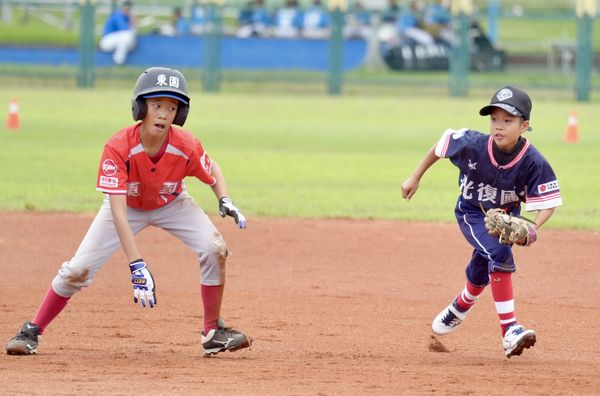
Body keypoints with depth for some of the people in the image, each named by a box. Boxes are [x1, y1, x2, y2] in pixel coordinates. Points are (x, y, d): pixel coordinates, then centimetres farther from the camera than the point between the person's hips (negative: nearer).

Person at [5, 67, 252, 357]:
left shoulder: (187, 147, -30)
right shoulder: (118, 148, -38)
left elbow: (212, 171, -5)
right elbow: (117, 211, -41)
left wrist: (225, 202, -27)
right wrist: (137, 266, -49)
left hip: (171, 205, 2)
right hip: (128, 206, -2)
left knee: (214, 249, -19)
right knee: (78, 269, -11)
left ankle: (213, 332, -3)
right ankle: (32, 332, 8)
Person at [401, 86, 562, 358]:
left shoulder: (533, 162, -29)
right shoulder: (473, 145, -28)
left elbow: (547, 203, -23)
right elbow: (442, 145, -8)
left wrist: (532, 228, -43)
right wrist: (416, 177, 1)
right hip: (471, 213, -2)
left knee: (482, 271, 13)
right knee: (499, 254, -26)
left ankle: (460, 307, 49)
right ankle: (509, 330, -26)